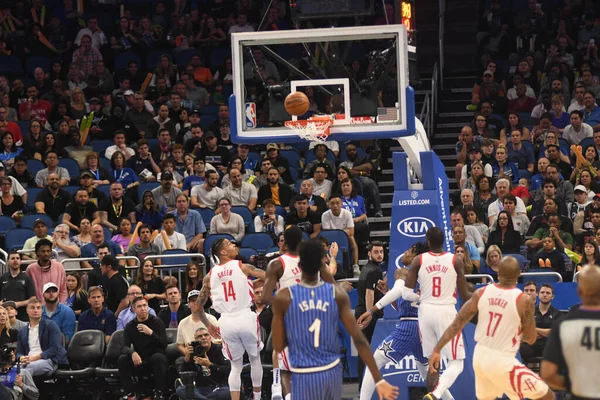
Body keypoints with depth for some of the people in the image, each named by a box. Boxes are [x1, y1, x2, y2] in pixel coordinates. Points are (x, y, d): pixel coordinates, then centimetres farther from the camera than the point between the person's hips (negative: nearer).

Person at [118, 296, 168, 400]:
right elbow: (125, 347, -10)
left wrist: (151, 333, -29)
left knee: (158, 357, -35)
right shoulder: (130, 326, 3)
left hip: (155, 361, -2)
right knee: (122, 359, -25)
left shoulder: (157, 322, -3)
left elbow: (164, 344, -13)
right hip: (139, 363, 2)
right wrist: (133, 353, -34)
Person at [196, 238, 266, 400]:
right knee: (255, 358, 20)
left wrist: (208, 325, 25)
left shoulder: (210, 275, 10)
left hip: (226, 321, 3)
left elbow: (199, 305, 14)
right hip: (245, 318, -3)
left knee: (236, 366, 15)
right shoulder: (242, 267, 1)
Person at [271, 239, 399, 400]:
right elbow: (359, 339, -8)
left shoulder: (283, 298, -11)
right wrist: (379, 380, -7)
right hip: (332, 372, 3)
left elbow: (278, 346, -5)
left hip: (304, 376, -3)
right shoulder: (337, 294, -5)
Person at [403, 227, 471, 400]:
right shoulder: (456, 261, -4)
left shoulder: (418, 261, -1)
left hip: (426, 312, 3)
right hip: (446, 312, -3)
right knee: (456, 363, 2)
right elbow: (464, 296, -1)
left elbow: (406, 294, -4)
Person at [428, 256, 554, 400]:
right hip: (502, 361, -6)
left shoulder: (481, 293, -1)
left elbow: (456, 324, 0)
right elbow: (530, 338, -6)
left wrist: (437, 350, 6)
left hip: (480, 356, 6)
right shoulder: (524, 300, -13)